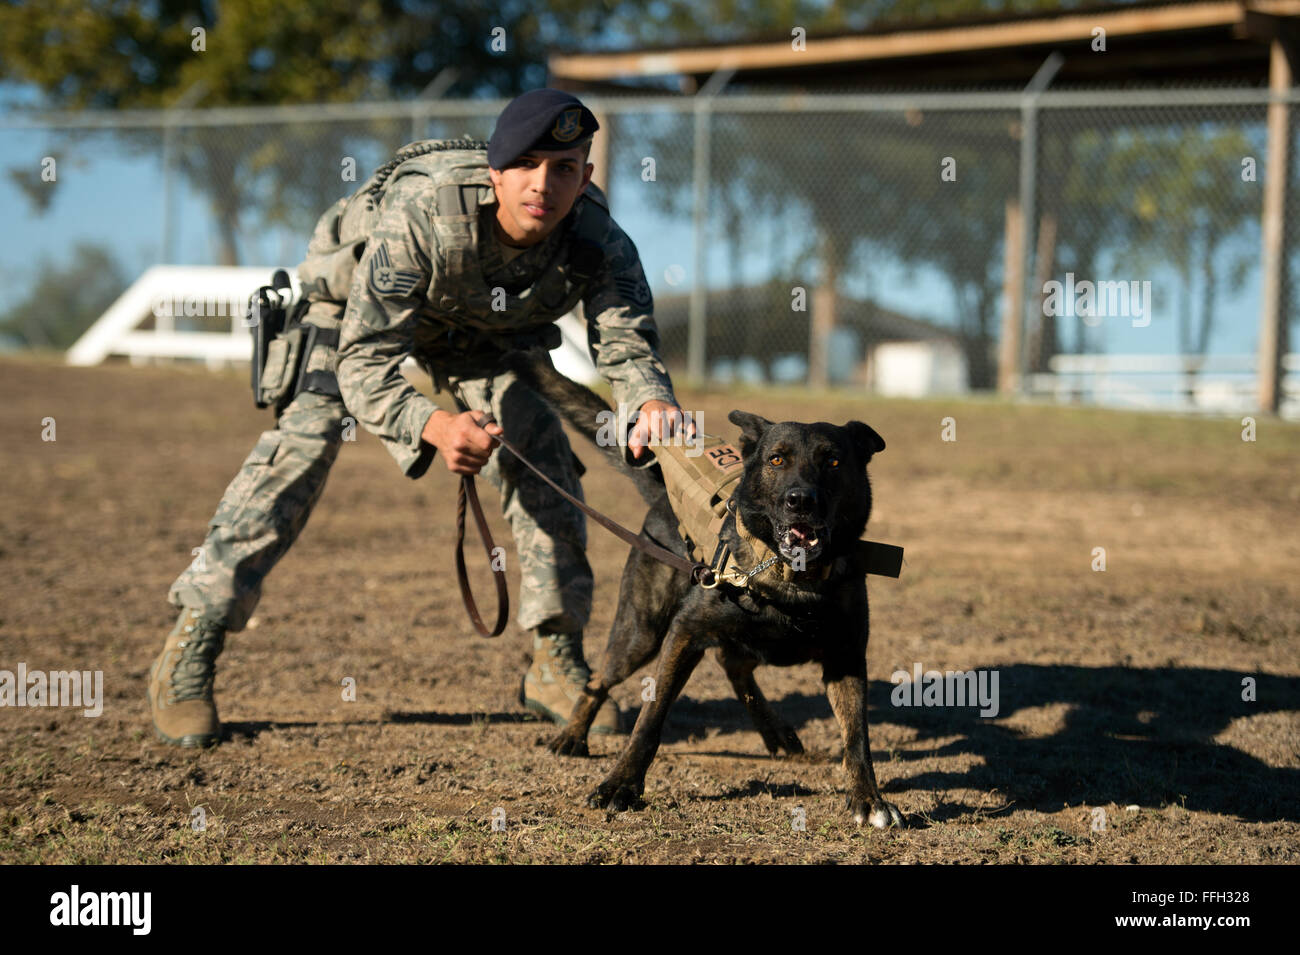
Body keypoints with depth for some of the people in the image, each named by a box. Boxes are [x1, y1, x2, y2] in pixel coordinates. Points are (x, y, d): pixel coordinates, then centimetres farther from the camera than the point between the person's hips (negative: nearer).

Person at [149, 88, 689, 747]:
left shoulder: (599, 241, -33)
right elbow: (363, 362, -45)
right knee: (302, 443, -19)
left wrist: (652, 400, -61)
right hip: (356, 302, -4)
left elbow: (627, 342, -35)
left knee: (543, 457, -10)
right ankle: (188, 655, -14)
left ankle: (556, 663, 5)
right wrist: (433, 426, -64)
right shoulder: (418, 216, -44)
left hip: (482, 327, 4)